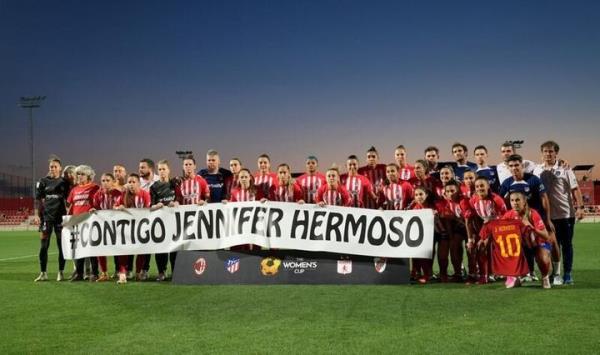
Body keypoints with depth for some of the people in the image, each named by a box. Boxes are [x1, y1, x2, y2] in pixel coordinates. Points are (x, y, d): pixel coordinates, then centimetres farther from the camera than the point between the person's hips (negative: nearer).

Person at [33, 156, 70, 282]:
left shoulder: (65, 182, 6)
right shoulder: (43, 181, 5)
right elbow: (38, 200, 4)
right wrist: (36, 215, -5)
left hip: (61, 216, 0)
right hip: (46, 216, 0)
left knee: (61, 245, 3)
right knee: (44, 245, 0)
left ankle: (61, 272, 11)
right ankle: (43, 273, 8)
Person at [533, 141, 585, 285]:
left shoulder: (564, 169, -1)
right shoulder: (537, 170, 4)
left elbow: (575, 189, -3)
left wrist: (580, 207, -11)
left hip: (566, 213, -1)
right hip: (548, 214, 1)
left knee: (567, 245, 5)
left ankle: (568, 274, 14)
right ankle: (556, 274, 14)